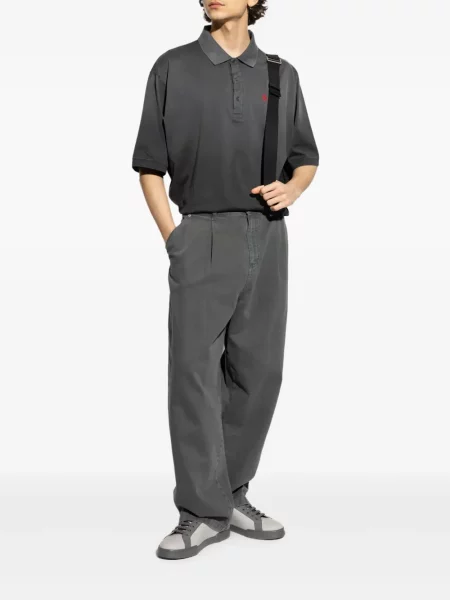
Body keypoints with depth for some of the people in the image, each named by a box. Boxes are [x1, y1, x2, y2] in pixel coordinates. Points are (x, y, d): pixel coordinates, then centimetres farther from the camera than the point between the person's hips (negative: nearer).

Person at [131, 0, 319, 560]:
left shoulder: (282, 74, 12)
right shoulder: (173, 68, 5)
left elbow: (306, 159, 17)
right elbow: (150, 164, 5)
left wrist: (291, 188, -5)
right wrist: (172, 237, -5)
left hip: (267, 239, 3)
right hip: (203, 236, -3)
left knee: (258, 372, 6)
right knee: (194, 371, -7)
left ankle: (233, 495, 21)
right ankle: (204, 512, 1)